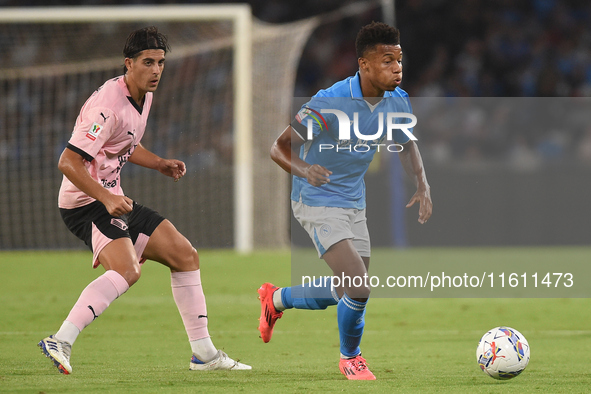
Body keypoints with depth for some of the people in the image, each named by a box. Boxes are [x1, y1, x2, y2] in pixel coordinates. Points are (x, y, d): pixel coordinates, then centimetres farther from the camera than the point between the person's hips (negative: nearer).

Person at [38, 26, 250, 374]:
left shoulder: (145, 95, 9)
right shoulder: (108, 106, -23)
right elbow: (68, 162, -26)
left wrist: (161, 164, 11)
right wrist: (106, 199, -35)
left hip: (113, 199, 10)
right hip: (86, 202, -10)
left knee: (185, 255, 10)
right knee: (127, 269, -32)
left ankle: (204, 353, 17)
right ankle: (61, 342, -37)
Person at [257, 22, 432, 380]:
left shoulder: (398, 102, -5)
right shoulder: (330, 103, -25)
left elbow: (407, 144, 16)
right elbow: (279, 148, -20)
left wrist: (422, 183, -2)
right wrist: (303, 169, -41)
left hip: (354, 203, 7)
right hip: (317, 202, -7)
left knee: (345, 294, 16)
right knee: (359, 287, -19)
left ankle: (277, 299, 43)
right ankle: (350, 357, 9)